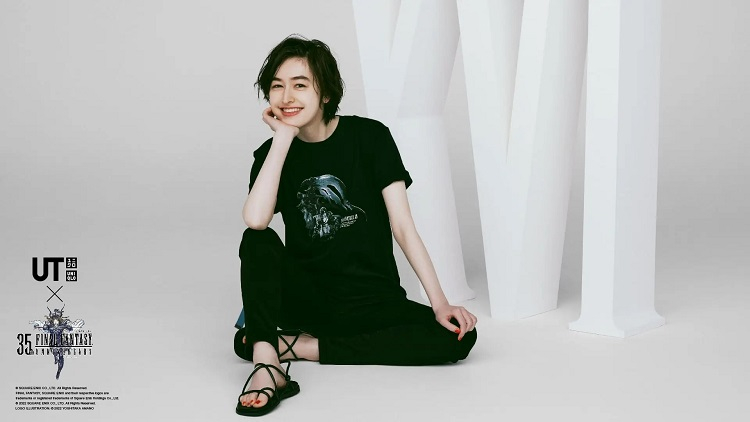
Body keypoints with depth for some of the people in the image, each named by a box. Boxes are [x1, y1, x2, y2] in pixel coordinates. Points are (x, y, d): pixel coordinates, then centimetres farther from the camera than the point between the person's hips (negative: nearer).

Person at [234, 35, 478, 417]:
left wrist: (440, 303, -17)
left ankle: (302, 347, -24)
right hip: (307, 297, 0)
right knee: (258, 241, -25)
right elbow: (255, 220, -23)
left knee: (459, 337, -24)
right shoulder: (272, 153, -1)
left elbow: (403, 227, -9)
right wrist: (283, 138, -17)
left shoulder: (369, 137, -5)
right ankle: (266, 363, -37)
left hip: (373, 300, 0)